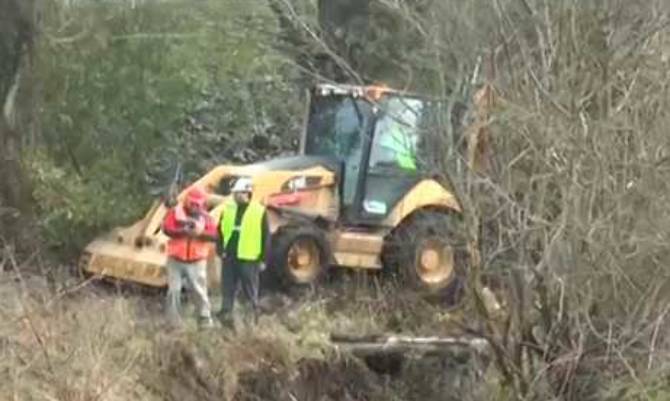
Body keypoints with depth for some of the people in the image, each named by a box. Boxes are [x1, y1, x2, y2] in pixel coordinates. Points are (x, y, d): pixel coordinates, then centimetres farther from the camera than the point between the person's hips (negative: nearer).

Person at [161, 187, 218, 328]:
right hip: (176, 260, 0)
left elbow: (213, 235, -8)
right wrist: (182, 231, -25)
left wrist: (199, 233, -25)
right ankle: (173, 321, 8)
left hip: (197, 261, 0)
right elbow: (167, 229, -11)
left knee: (200, 290, -2)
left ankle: (205, 320, 4)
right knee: (174, 290, 1)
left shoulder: (206, 217, 3)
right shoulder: (175, 212, 0)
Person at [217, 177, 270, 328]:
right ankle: (226, 316, 10)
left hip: (249, 259, -4)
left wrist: (263, 259, -5)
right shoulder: (228, 209, 9)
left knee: (250, 292, 4)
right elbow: (220, 231, 13)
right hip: (229, 257, 4)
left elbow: (266, 237, -2)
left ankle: (254, 319, 13)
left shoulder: (259, 211, -3)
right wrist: (221, 249, 1)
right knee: (227, 290, 5)